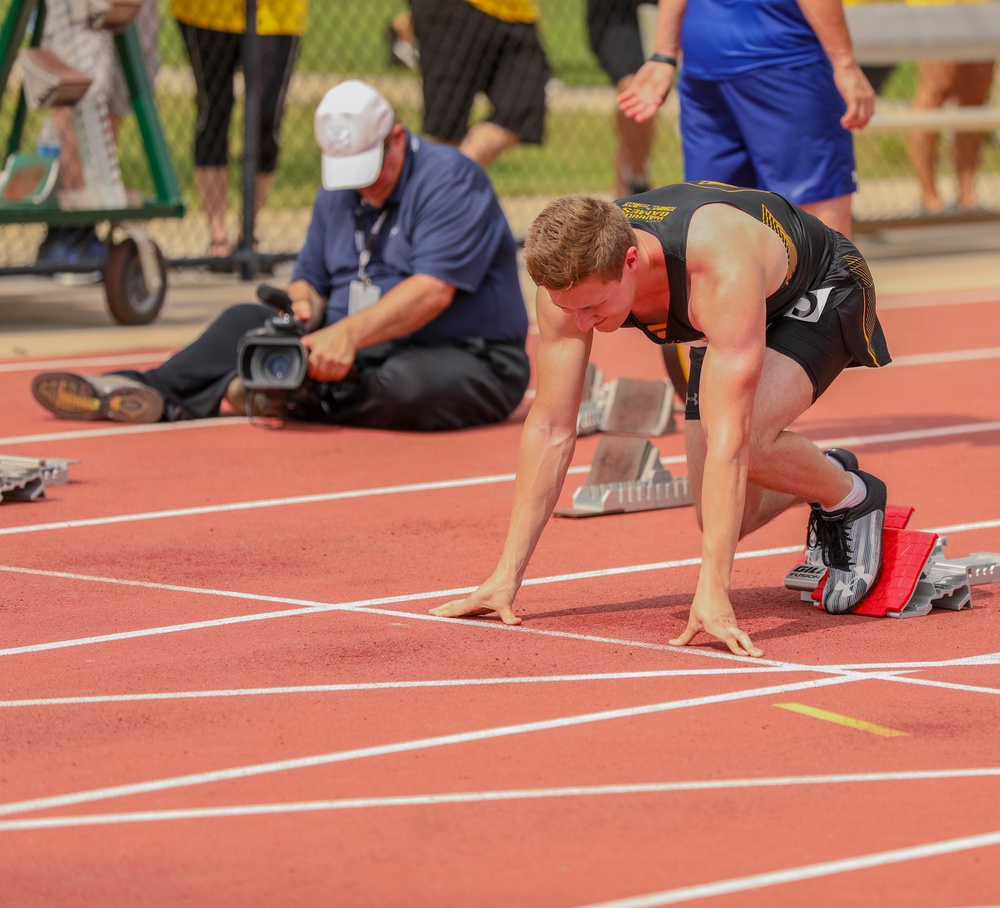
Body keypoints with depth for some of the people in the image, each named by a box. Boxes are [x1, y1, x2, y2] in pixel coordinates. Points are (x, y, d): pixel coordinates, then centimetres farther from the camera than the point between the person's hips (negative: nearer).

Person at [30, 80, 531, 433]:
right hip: (360, 349, 7)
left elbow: (433, 291, -25)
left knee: (406, 386, -40)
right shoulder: (336, 195, 13)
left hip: (463, 356, -7)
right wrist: (303, 306, -9)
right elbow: (309, 278, 17)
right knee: (246, 320, -5)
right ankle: (140, 392, -23)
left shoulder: (450, 180, -14)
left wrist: (351, 332, -34)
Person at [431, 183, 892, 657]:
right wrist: (507, 575, -23)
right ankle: (820, 479, 30)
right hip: (730, 320, 6)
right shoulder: (571, 276, -29)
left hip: (822, 293, -6)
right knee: (724, 520, -2)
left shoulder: (719, 268, -46)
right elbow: (550, 428, -21)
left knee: (748, 441, -33)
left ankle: (852, 496, -2)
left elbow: (730, 437, -50)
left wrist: (712, 591, -55)